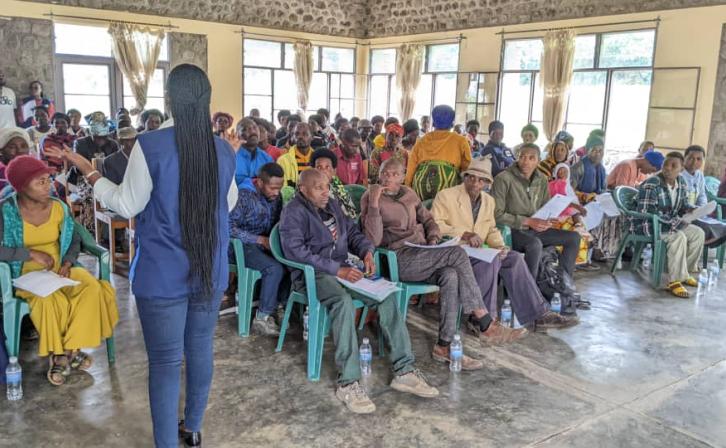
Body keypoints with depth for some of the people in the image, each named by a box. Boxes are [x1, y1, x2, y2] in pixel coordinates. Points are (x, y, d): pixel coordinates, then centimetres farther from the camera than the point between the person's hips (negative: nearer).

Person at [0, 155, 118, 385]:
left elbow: (74, 239, 13)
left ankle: (70, 348, -12)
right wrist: (31, 253, -19)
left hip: (59, 271, 3)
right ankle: (57, 351, -9)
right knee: (49, 299, -34)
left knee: (92, 288, -26)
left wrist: (68, 262, -6)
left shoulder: (59, 207, 1)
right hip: (26, 275, -3)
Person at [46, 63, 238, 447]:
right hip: (211, 270, 5)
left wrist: (88, 171, 6)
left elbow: (127, 204, -6)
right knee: (201, 349, 18)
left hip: (163, 275, -4)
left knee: (165, 361, 6)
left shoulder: (150, 145, -15)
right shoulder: (223, 150, -1)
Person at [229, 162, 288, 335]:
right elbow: (229, 227, -21)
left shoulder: (275, 197, 6)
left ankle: (282, 306, -9)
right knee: (275, 268, -29)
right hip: (241, 246, -6)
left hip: (266, 244, 6)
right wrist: (260, 240, -23)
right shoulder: (244, 196, -15)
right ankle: (261, 318, -18)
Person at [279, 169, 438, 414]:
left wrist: (367, 251, -4)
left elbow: (352, 231, 20)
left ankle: (404, 371, -15)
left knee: (387, 295, -15)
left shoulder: (332, 205, 16)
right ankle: (348, 382, -35)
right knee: (344, 300, -37)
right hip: (312, 274, -7)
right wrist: (337, 270, -24)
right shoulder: (294, 212, -7)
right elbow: (296, 250, -19)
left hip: (342, 269, 7)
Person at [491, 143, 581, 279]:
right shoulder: (503, 179, -14)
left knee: (573, 237, 0)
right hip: (512, 230, -7)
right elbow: (497, 215, -17)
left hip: (534, 229, 7)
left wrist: (547, 221, -7)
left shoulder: (542, 180, 8)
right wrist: (528, 221, -19)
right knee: (535, 244, -36)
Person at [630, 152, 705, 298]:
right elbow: (646, 213, -28)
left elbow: (683, 206, 14)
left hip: (670, 223, 9)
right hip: (646, 224, -9)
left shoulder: (681, 183, 2)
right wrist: (674, 222, -28)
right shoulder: (651, 185, -23)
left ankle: (685, 272, 11)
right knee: (678, 237, -29)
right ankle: (675, 281, -22)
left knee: (698, 233, -2)